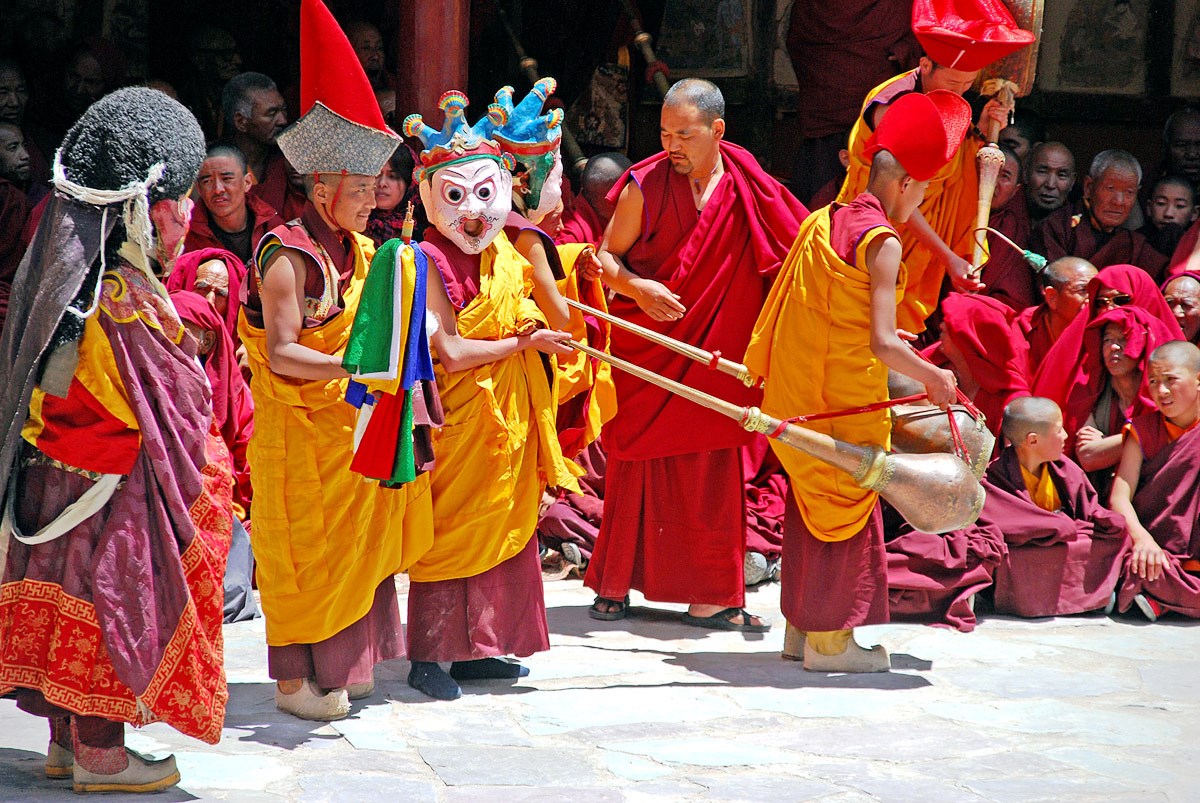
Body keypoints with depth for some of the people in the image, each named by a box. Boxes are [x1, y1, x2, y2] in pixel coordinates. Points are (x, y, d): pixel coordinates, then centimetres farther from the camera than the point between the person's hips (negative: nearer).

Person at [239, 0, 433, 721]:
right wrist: (353, 368, -32)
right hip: (299, 426, -8)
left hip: (354, 422, 8)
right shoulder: (288, 256, -17)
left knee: (357, 542, 12)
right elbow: (282, 354, -24)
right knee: (304, 548, 0)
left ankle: (341, 665, 22)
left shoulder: (359, 251, 8)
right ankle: (295, 679, 8)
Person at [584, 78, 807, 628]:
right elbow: (606, 257, 1)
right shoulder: (646, 186, -5)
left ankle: (708, 596, 8)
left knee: (709, 471, 2)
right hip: (646, 350, -1)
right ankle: (615, 584, 16)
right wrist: (635, 287, -17)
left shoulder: (749, 191, -1)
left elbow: (792, 256, 6)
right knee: (637, 464, 5)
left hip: (712, 356, 1)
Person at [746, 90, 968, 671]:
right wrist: (933, 377, -8)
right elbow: (882, 345, -22)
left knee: (811, 503, 17)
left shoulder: (822, 221, 8)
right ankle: (829, 639, 7)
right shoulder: (881, 242, -17)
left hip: (798, 394, 8)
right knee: (845, 506, 2)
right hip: (844, 400, -8)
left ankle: (801, 626, 24)